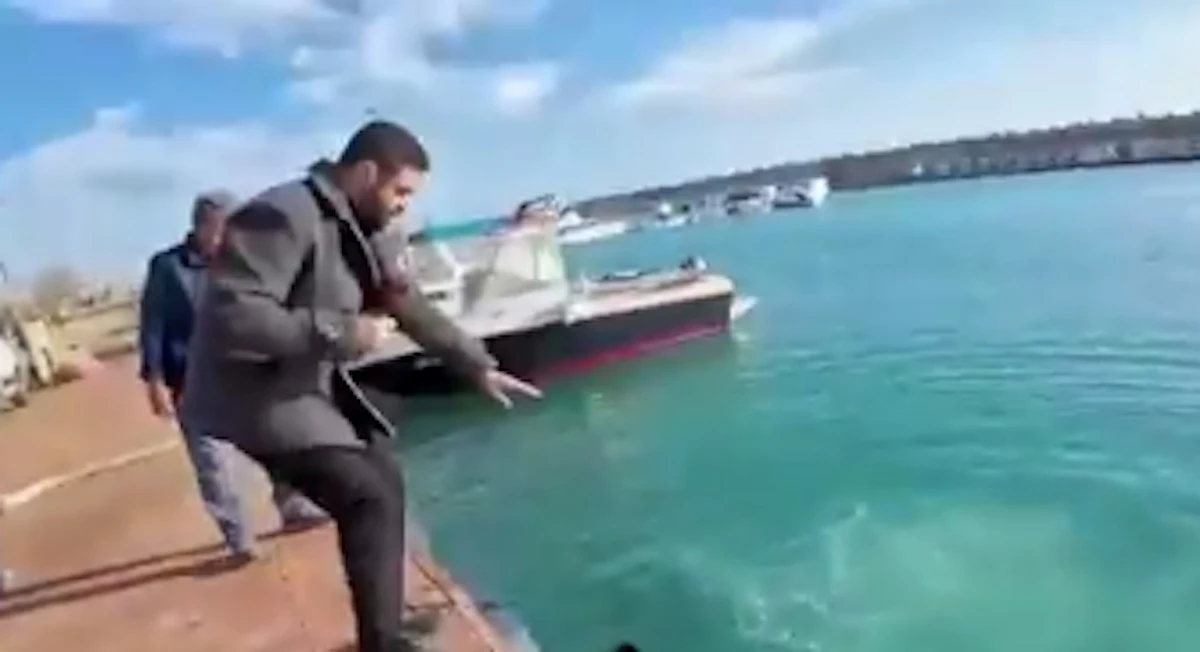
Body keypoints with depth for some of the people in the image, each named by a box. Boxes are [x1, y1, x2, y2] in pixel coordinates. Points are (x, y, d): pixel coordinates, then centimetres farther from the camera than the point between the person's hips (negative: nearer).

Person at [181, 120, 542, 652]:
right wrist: (339, 331, -27)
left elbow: (407, 303, 12)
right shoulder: (283, 216, -23)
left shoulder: (355, 229, 8)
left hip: (308, 387, 10)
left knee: (383, 478, 15)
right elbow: (233, 318, -32)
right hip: (254, 396, -10)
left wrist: (480, 367, 10)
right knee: (370, 498, -15)